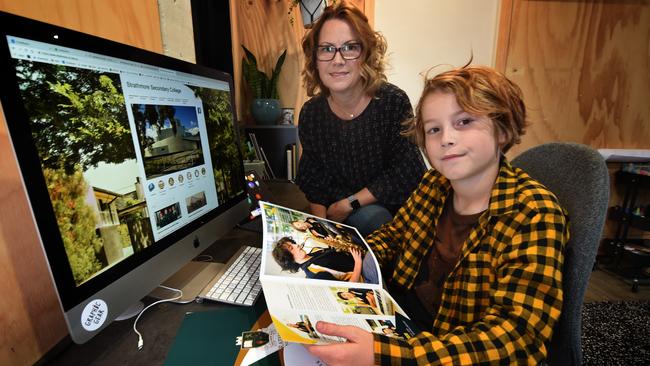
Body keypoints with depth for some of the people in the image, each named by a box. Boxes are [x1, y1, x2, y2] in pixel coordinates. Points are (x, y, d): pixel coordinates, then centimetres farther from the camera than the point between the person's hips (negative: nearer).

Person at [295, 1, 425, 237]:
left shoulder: (393, 102, -14)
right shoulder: (310, 113, -4)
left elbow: (405, 173, -15)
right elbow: (313, 181, 0)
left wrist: (349, 204, -16)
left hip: (392, 210, -1)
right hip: (336, 211, 2)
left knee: (367, 217, -31)